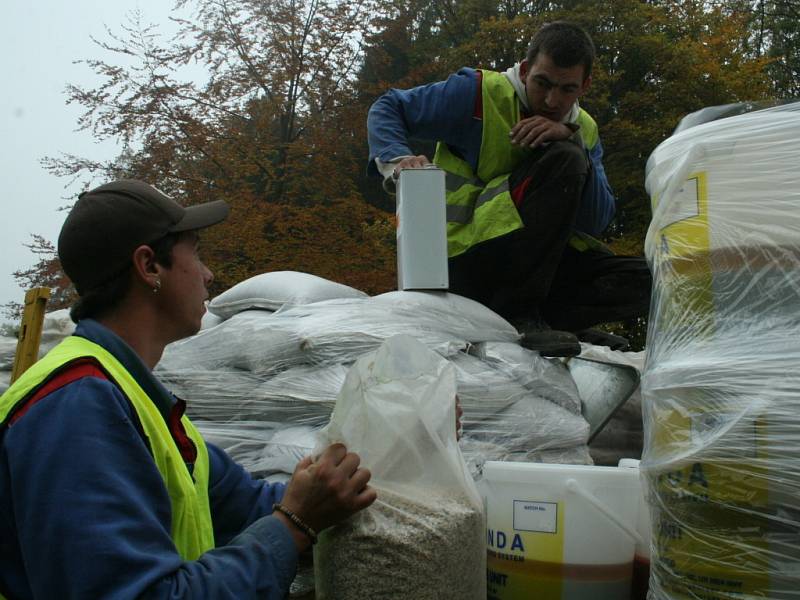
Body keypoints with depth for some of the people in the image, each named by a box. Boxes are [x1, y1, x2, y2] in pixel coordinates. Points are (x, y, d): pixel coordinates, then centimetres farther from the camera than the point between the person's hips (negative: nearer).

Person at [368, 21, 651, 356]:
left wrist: (571, 140, -17)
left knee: (641, 283, -11)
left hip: (533, 259, 6)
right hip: (464, 261, -6)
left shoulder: (584, 130, 10)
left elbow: (598, 222, -4)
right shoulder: (479, 95, -5)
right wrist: (397, 159, -22)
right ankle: (519, 315, -21)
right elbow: (387, 108, 0)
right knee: (563, 157, -22)